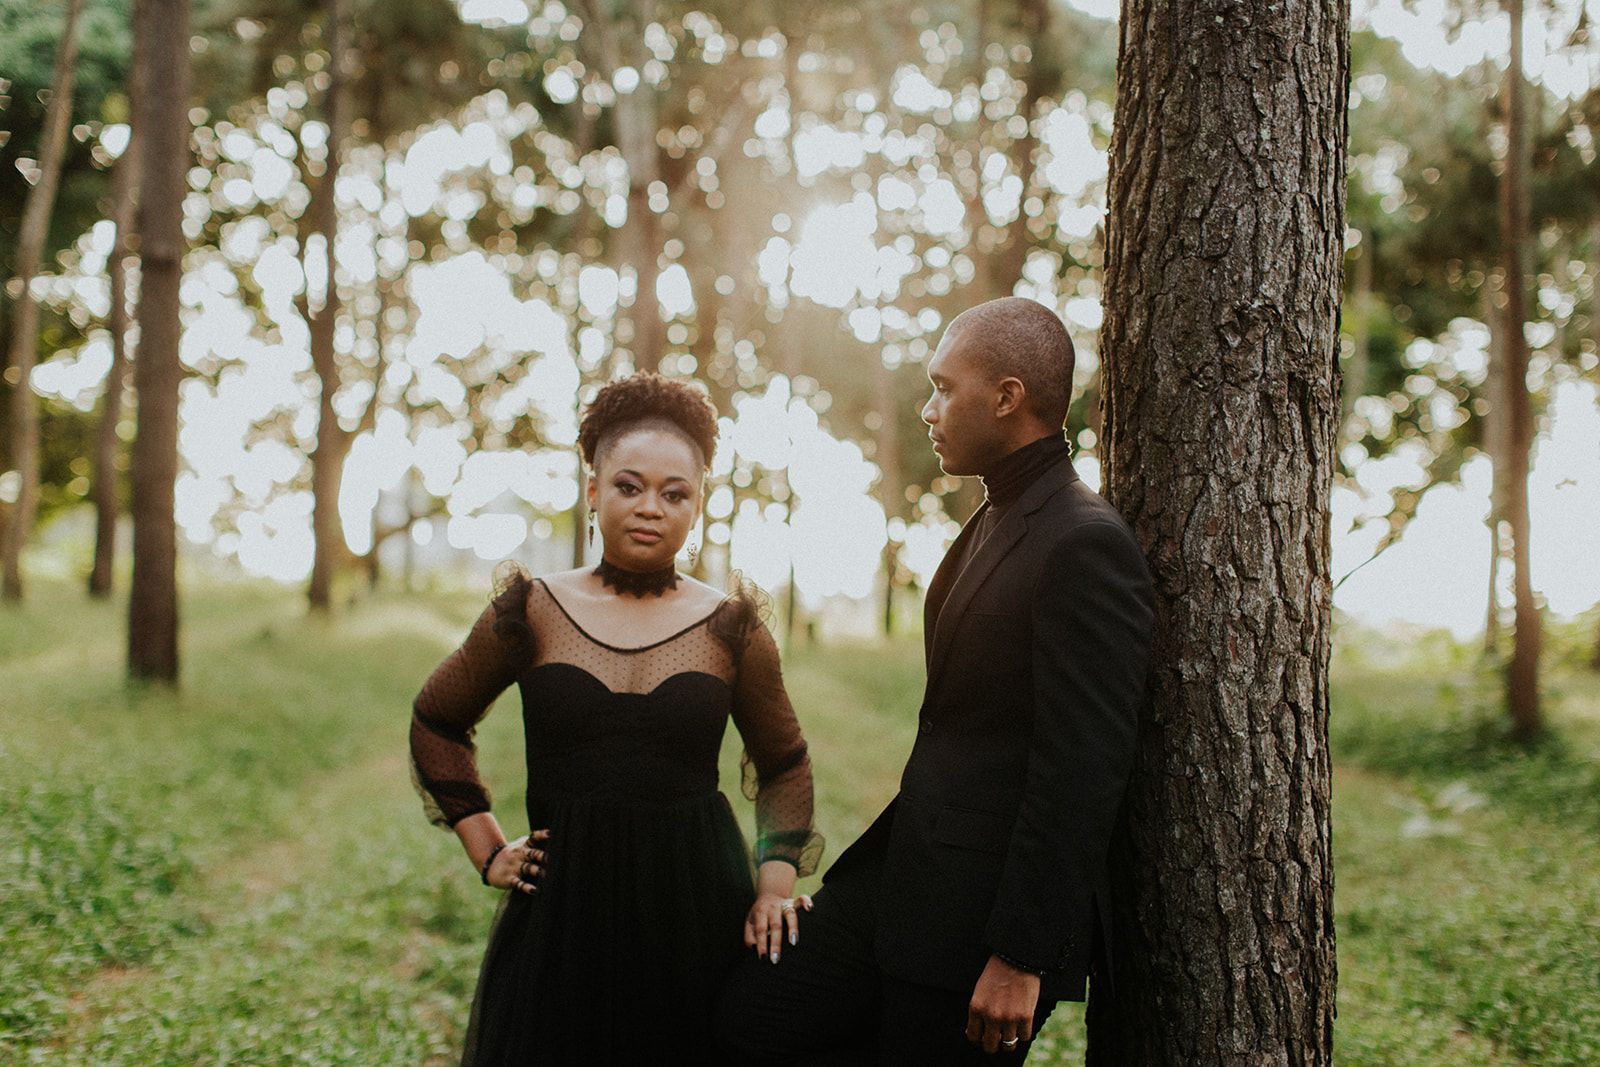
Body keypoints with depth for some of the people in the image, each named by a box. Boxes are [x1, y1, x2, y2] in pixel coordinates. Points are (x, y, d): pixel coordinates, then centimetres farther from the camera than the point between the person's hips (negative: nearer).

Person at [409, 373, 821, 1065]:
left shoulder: (732, 629, 0)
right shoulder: (532, 613, 0)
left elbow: (784, 765, 13)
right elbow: (436, 722, 14)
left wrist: (776, 879, -1)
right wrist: (487, 850, 8)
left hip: (697, 909, 0)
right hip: (561, 913, 0)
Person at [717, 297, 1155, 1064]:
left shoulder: (1086, 545, -18)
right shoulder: (993, 523, 13)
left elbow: (1081, 770, -22)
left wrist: (1020, 958, -21)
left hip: (990, 910, -9)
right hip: (906, 873, 9)